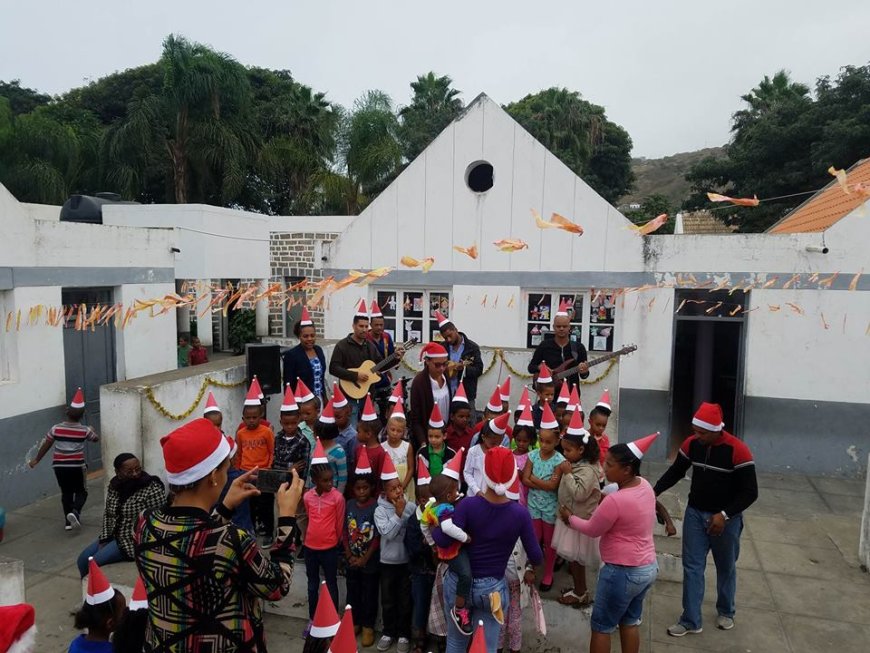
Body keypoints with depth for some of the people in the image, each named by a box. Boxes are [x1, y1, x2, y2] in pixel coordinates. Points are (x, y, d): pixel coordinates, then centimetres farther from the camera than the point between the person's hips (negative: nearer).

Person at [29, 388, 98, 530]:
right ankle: (75, 512, -13)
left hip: (59, 466, 3)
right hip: (77, 466, -2)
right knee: (81, 491, 12)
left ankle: (68, 521, 17)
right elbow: (96, 438, 12)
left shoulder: (56, 428, -5)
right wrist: (92, 430, 34)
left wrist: (36, 460, 20)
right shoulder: (85, 430, -8)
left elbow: (46, 446, 5)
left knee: (66, 492, 17)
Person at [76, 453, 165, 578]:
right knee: (83, 560, 7)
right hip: (114, 535, 8)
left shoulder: (152, 489, -22)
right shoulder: (114, 485, 0)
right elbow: (108, 514, 9)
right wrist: (104, 540, -1)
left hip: (134, 541, -8)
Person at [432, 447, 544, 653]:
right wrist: (530, 568, 13)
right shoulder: (520, 513, -14)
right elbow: (536, 556, -9)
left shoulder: (468, 504, -19)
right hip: (492, 588, 0)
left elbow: (443, 540, -25)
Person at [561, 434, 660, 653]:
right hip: (648, 568, 8)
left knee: (601, 626, 9)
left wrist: (569, 517, 4)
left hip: (623, 572, -8)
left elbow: (592, 530, -11)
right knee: (630, 622, 22)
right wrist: (603, 501, 8)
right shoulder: (644, 485, -3)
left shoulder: (615, 500, -28)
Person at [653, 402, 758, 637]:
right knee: (692, 567, 5)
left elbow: (750, 492, -17)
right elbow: (675, 472, 4)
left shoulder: (738, 450, -22)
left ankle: (726, 612, 42)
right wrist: (655, 491, -10)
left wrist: (724, 515, -24)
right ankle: (690, 620, 16)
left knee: (726, 567, 18)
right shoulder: (691, 444, -8)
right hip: (695, 513, 3)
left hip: (726, 518, -3)